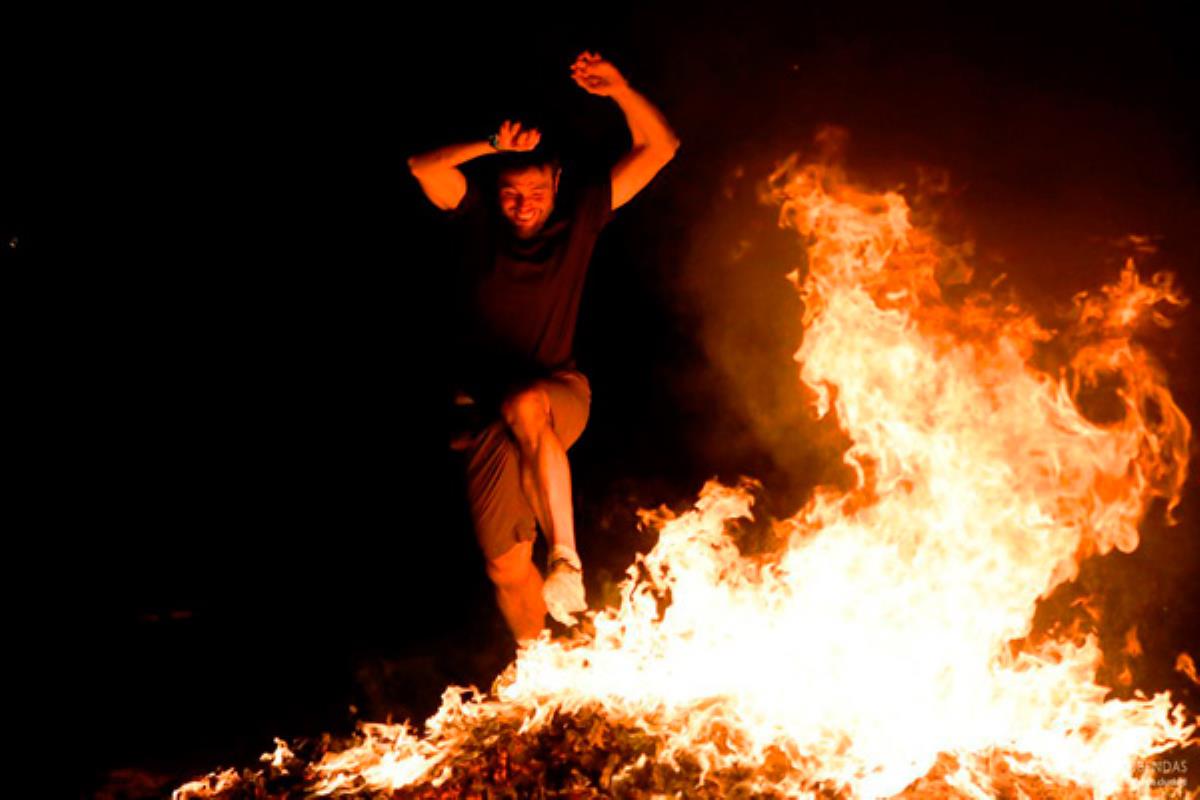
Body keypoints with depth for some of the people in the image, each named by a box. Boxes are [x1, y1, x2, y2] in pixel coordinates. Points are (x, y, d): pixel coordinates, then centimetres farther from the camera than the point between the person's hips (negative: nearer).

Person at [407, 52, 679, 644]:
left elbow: (658, 149, -2)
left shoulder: (578, 216, -1)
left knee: (524, 406, -41)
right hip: (490, 412, 2)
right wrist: (491, 147, -23)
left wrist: (618, 89, -16)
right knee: (505, 567, 4)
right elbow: (421, 167, -15)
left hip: (559, 395, -2)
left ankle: (567, 556, -38)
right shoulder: (480, 223, 0)